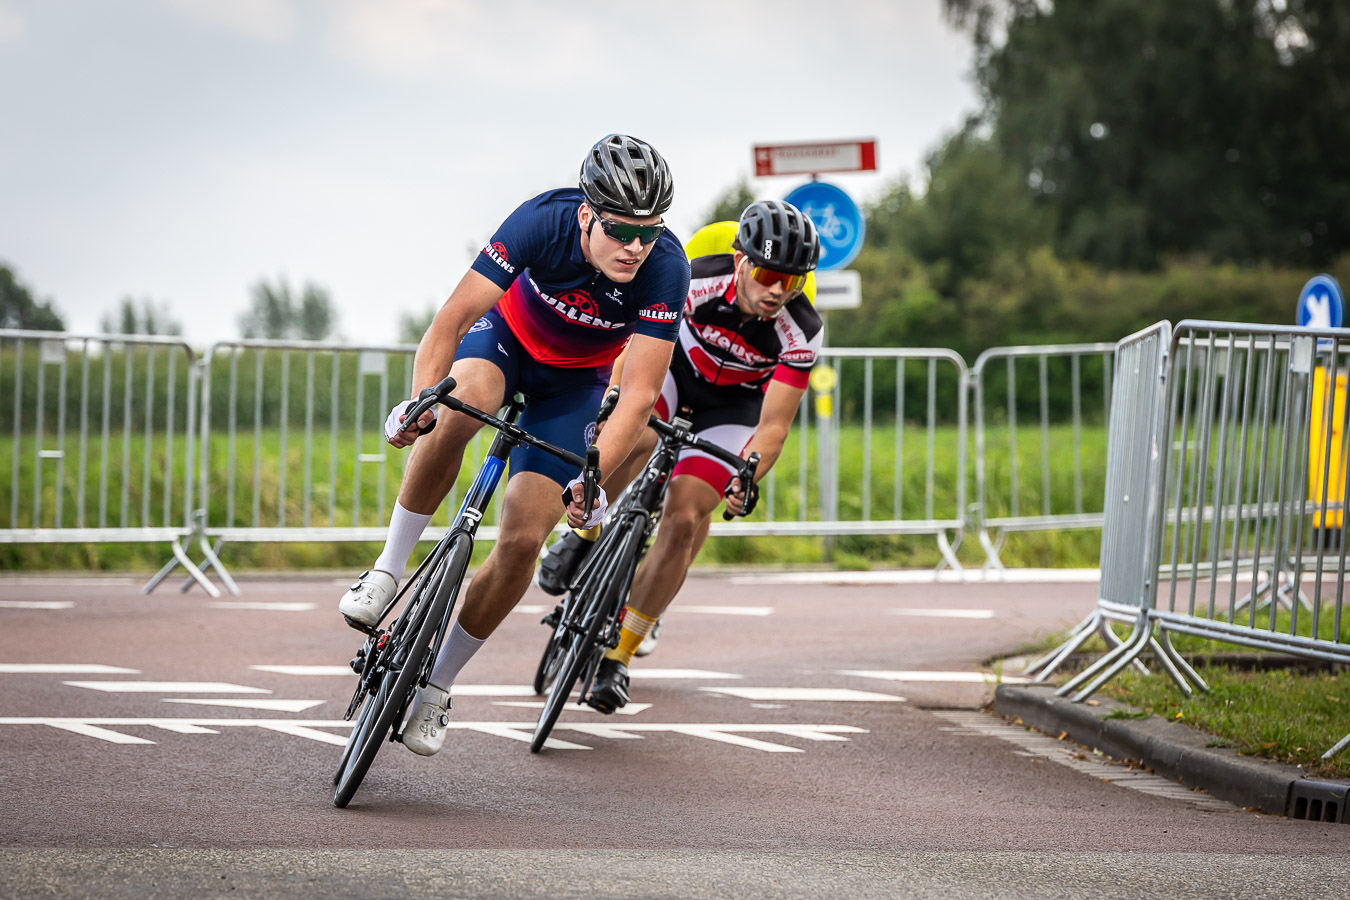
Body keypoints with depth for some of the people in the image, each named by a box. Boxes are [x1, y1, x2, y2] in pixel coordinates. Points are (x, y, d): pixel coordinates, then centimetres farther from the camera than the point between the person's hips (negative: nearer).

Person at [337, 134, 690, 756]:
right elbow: (449, 321, -35)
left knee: (523, 540, -11)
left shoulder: (664, 267, -33)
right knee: (463, 404, -38)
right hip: (509, 332, -1)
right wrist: (419, 400, -51)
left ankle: (438, 683, 9)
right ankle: (388, 569, -22)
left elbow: (639, 394, -32)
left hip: (575, 379, 1)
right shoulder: (544, 222, -34)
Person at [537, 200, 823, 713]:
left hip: (733, 408, 0)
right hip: (675, 368, 0)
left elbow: (773, 426, -28)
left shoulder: (801, 333, -29)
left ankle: (619, 654, -3)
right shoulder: (697, 281, -31)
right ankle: (586, 535, -7)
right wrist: (613, 398, -44)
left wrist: (746, 478, -44)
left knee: (683, 520, -14)